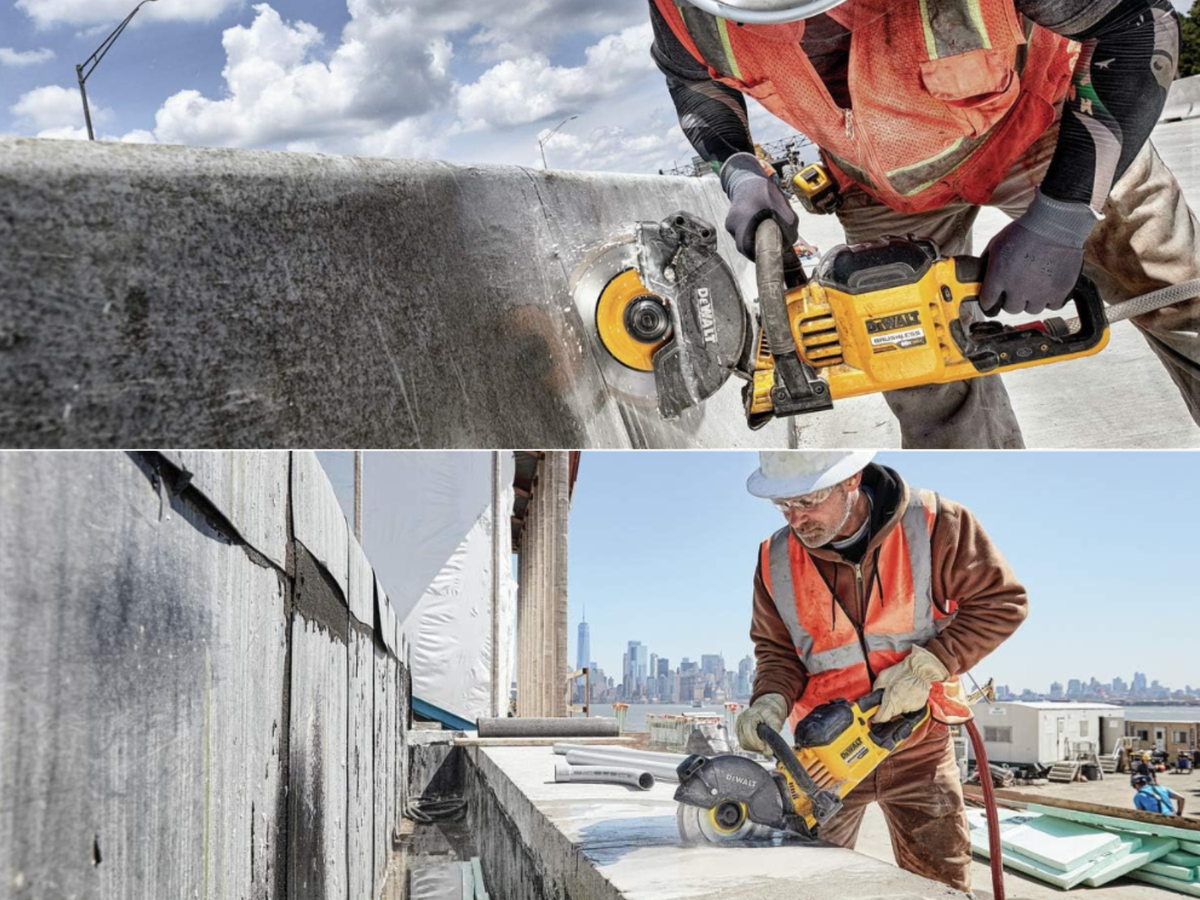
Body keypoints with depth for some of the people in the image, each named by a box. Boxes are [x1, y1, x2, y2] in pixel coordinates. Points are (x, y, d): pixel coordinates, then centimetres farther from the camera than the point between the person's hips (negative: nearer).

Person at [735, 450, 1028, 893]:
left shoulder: (934, 525, -16)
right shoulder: (776, 558, -7)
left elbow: (1002, 601, -10)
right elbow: (776, 649, 5)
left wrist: (925, 666, -19)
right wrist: (772, 700, -16)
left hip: (918, 750, -2)